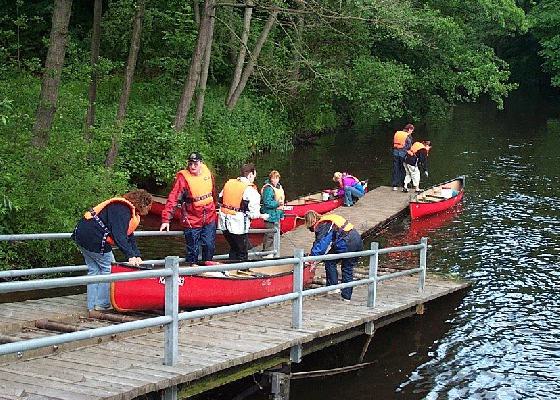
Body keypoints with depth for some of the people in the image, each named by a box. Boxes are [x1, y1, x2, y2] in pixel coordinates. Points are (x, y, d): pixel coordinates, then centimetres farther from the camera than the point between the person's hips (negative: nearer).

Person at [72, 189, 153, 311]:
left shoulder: (130, 211, 15)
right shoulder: (122, 209, -17)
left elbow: (129, 235, 17)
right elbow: (119, 235, -27)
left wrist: (137, 256, 7)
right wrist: (131, 255, -28)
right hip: (93, 238, -10)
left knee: (94, 269, 13)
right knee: (108, 268, 0)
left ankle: (92, 306, 16)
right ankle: (102, 304, 4)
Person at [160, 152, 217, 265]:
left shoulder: (208, 173, 0)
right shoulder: (183, 177, -15)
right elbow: (173, 199, -18)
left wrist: (214, 210, 25)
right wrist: (166, 219, -23)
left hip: (209, 220, 4)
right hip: (192, 222, -4)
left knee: (210, 247, 9)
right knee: (193, 251, 3)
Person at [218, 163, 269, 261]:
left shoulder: (228, 183, 6)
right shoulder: (251, 191, -12)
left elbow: (220, 200, 14)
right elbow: (253, 214, -14)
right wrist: (262, 216, 5)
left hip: (224, 223, 7)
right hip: (238, 226, -6)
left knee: (233, 248, 23)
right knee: (242, 253, 8)